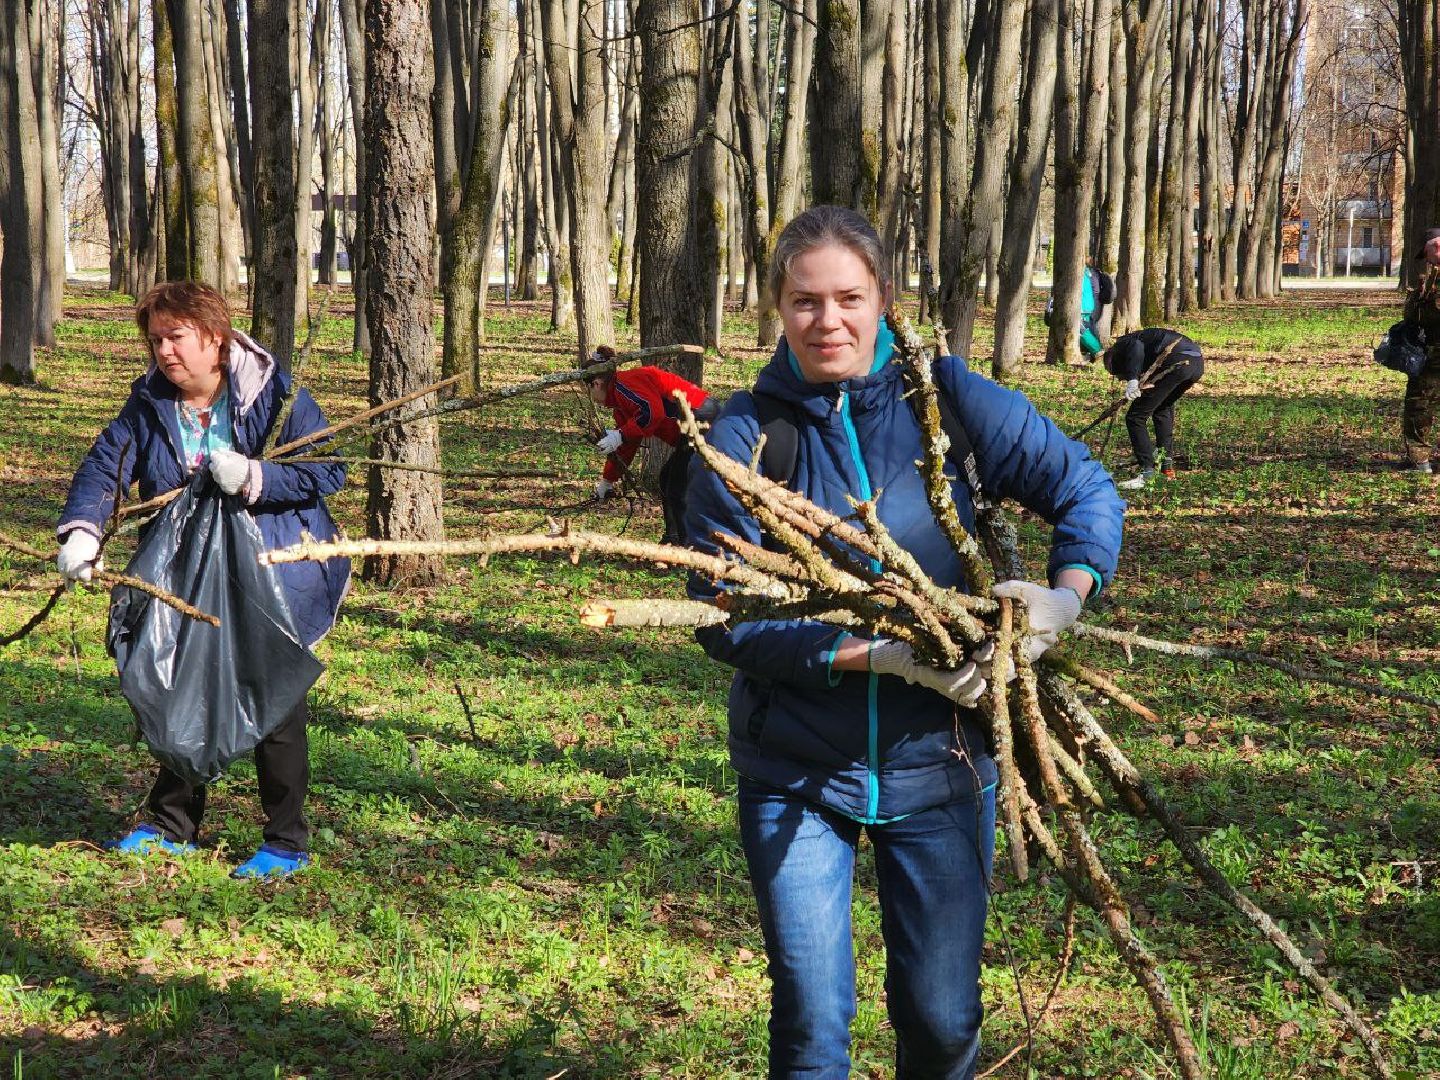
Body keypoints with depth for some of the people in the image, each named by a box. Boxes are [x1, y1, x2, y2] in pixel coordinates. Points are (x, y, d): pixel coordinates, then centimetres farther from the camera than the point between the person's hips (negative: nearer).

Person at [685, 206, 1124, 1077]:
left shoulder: (948, 398, -6)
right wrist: (879, 655, -24)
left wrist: (1069, 594, -17)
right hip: (796, 768, -1)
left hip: (939, 762, 1)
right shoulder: (743, 436, -10)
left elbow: (1086, 489, 2)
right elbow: (726, 619, -14)